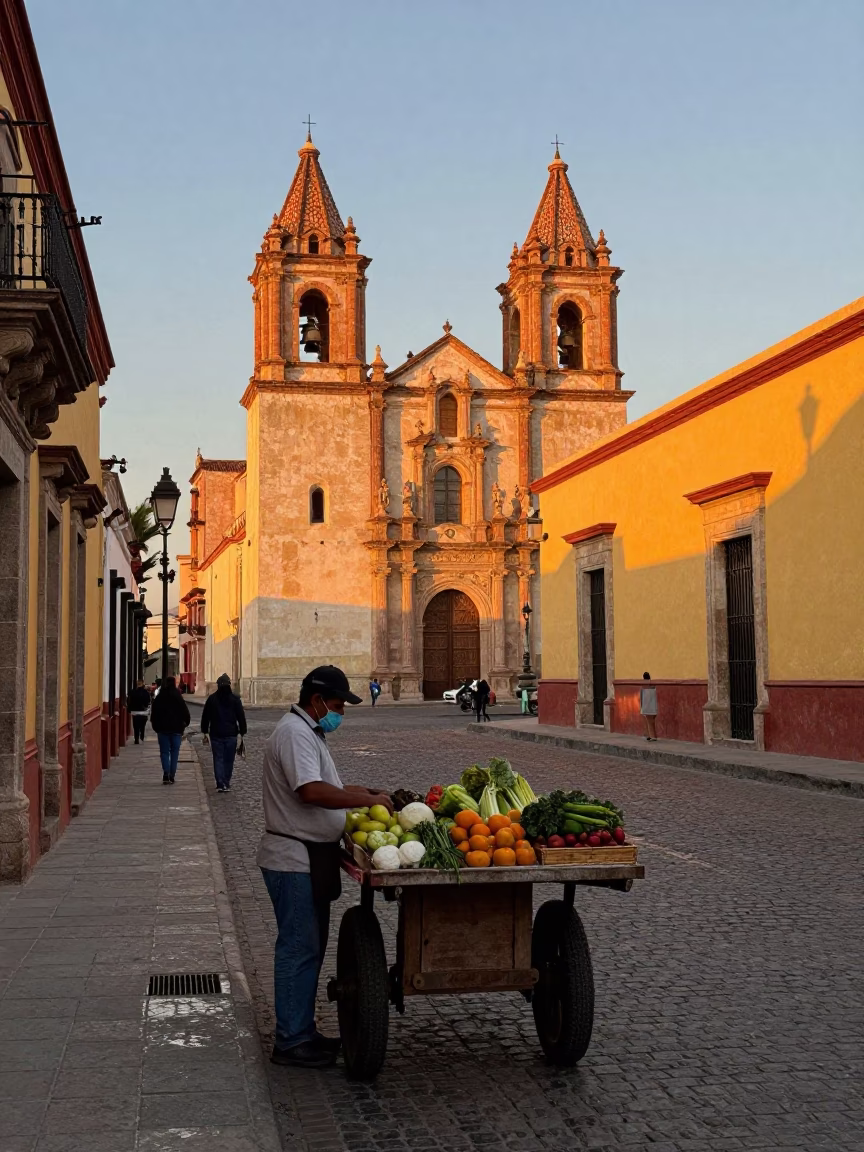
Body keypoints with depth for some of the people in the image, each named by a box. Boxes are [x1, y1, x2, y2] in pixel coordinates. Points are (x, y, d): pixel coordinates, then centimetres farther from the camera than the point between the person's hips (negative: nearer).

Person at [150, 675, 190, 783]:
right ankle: (171, 776, 3)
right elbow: (185, 713, -5)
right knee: (174, 752, 7)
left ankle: (166, 773, -15)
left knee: (164, 752, 5)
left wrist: (156, 726, 12)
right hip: (176, 729, -1)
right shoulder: (178, 697, -6)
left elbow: (153, 715, 4)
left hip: (162, 729, 1)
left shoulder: (158, 699, 1)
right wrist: (185, 723, 11)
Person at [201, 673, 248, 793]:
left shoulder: (211, 698, 2)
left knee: (218, 759, 2)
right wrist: (242, 732, 6)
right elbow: (241, 716, 1)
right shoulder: (235, 698, 0)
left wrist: (205, 731, 14)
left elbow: (205, 716, 6)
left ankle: (220, 784, -8)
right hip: (231, 734, 0)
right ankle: (226, 784, 12)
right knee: (229, 760, 9)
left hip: (216, 734, 0)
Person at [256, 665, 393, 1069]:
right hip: (293, 859, -11)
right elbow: (311, 791, -30)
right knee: (299, 949, -5)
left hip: (310, 859, 11)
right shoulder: (295, 733, -18)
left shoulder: (308, 731, 17)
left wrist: (356, 792, 13)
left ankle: (302, 1032, 25)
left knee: (309, 948, 16)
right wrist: (367, 800, -25)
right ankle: (291, 1041, 3)